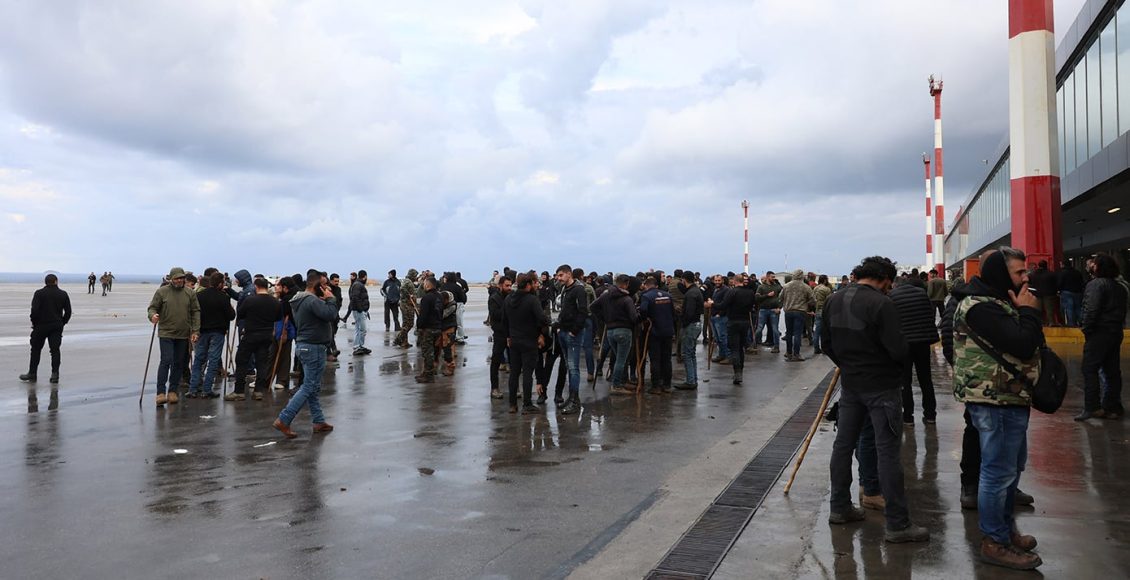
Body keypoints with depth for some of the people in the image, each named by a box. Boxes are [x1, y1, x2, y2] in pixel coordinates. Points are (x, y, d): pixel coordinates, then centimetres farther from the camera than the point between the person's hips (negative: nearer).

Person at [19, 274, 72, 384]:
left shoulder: (39, 293, -5)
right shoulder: (63, 294, 4)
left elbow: (34, 310, -13)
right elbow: (68, 312, 4)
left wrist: (34, 323, -1)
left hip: (41, 326, -2)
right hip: (57, 326, 2)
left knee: (36, 350, 10)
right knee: (55, 350, 2)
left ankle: (32, 374, 14)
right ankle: (55, 374, -4)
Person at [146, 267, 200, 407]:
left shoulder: (190, 294, 6)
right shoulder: (162, 292, 0)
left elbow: (195, 312, 7)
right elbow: (152, 307, 3)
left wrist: (195, 331, 1)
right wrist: (153, 315, -21)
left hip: (183, 335, 3)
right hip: (166, 333, -3)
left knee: (178, 363, 8)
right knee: (166, 361, -10)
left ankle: (172, 391, 18)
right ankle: (161, 392, -7)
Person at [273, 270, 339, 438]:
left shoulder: (300, 301, 14)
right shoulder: (313, 301, -19)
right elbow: (331, 314, -29)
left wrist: (326, 300, 5)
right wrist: (330, 299, -14)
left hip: (304, 346, 11)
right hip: (313, 348, -11)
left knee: (312, 386, 14)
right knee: (309, 387, -6)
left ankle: (318, 421, 21)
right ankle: (283, 420, -7)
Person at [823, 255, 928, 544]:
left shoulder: (834, 301, 3)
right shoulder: (880, 304, -19)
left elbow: (826, 343, 11)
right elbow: (898, 350, -20)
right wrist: (905, 359, 1)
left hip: (850, 384, 7)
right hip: (881, 387, -7)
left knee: (843, 444, 15)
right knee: (888, 452, -2)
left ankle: (840, 507, 25)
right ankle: (897, 524, 4)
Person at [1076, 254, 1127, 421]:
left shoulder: (1095, 284, -11)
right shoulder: (1119, 288, 17)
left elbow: (1091, 310, -20)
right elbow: (1123, 311, 18)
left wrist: (1086, 329, -12)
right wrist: (1116, 325, 18)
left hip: (1099, 332, -9)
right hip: (1116, 332, 9)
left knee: (1090, 369, -7)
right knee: (1112, 371, 11)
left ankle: (1092, 408, -12)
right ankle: (1112, 407, 15)